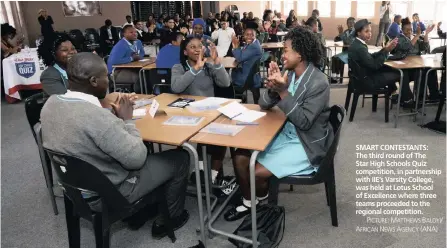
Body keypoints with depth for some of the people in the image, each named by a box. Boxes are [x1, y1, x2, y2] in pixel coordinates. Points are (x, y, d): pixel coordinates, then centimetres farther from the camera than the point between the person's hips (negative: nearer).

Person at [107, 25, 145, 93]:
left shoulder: (138, 42, 6)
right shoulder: (120, 46, -20)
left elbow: (142, 54, 23)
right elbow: (114, 61, -33)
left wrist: (138, 57, -5)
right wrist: (131, 58, -21)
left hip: (132, 69, 8)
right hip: (117, 72, -8)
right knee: (139, 78, -32)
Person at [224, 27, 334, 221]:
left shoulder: (319, 83, -20)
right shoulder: (290, 74, 1)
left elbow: (303, 122, -24)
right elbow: (264, 105, 1)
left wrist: (283, 91, -28)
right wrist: (272, 88, -21)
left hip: (306, 144, -7)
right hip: (285, 134, 7)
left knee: (257, 172, -18)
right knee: (240, 156, -6)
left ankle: (262, 198, 18)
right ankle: (248, 202, 14)